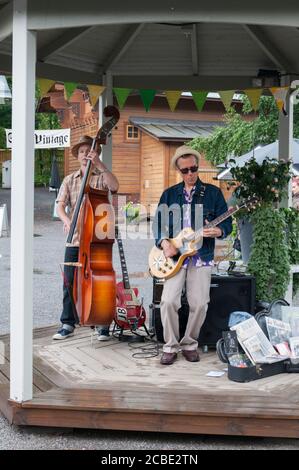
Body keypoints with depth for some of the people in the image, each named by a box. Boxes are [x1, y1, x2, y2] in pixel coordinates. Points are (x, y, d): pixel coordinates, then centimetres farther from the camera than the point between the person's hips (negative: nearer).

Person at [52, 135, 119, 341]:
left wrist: (99, 164, -25)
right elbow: (60, 205, 2)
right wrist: (67, 220, -18)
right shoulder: (70, 180, 12)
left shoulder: (101, 177, 4)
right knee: (70, 281, 3)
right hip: (75, 239, 3)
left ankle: (103, 324, 12)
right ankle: (68, 324, 14)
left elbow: (114, 186, -19)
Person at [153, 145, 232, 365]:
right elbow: (158, 222, 10)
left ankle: (190, 344, 16)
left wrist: (218, 231, -18)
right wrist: (164, 242, -8)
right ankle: (171, 346, 4)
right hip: (174, 255, 1)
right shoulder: (169, 194, 12)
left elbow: (227, 222, 5)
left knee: (199, 304, -5)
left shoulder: (213, 192, 7)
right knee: (169, 301, -12)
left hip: (202, 257, 0)